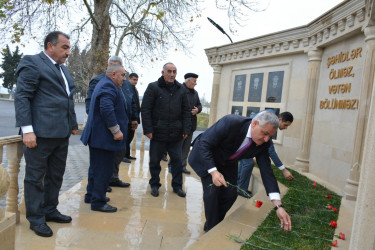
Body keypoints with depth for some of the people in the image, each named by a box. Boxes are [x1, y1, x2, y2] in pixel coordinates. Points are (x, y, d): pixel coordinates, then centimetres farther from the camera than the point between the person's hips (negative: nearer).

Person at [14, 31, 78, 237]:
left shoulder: (63, 69, 19)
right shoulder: (32, 63, -5)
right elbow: (21, 97, -12)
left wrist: (73, 125, 19)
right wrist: (27, 129, -18)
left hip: (61, 134, 8)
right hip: (40, 133, -8)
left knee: (55, 176, 16)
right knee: (35, 177, 5)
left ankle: (50, 211, 31)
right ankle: (36, 219, 18)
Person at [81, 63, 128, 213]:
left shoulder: (104, 84, 20)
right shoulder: (108, 86, -15)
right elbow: (107, 109, -28)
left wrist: (116, 130, 22)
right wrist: (116, 130, -23)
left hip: (97, 136, 11)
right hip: (104, 137, -11)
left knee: (97, 167, 21)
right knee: (103, 169, -2)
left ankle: (92, 195, 34)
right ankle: (98, 202, 7)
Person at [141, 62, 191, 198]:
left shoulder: (181, 89, 9)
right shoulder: (153, 87, -2)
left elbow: (186, 111, 10)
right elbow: (145, 109, -6)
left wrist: (186, 129, 2)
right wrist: (148, 129, -12)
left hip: (176, 134, 3)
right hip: (158, 133, -3)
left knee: (177, 160, 8)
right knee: (155, 160, 9)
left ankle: (177, 185, 23)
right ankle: (154, 185, 26)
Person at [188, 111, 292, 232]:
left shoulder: (263, 144, -19)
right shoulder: (230, 122, -37)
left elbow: (267, 172, -17)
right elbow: (204, 144, -31)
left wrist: (278, 206, -23)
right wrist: (213, 172, -41)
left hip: (227, 163, 5)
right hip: (205, 158, -5)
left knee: (230, 194, 0)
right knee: (212, 191, -14)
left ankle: (214, 225, 25)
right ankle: (211, 229, 10)